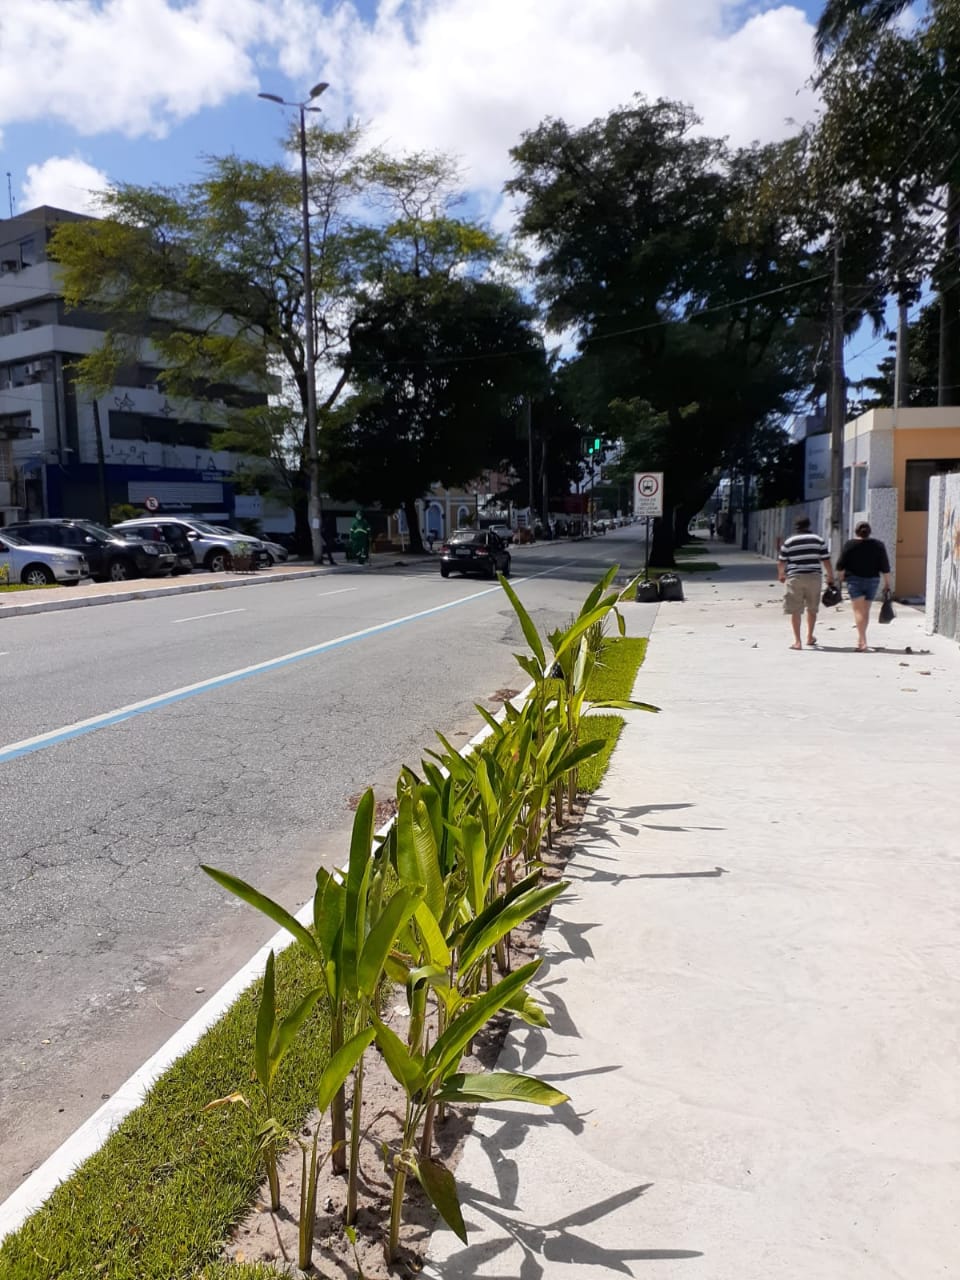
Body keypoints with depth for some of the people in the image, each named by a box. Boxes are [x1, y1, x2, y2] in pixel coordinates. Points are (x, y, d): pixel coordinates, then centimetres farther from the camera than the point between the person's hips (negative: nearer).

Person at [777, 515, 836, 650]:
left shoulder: (788, 541, 1)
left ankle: (797, 641, -3)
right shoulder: (818, 540, 4)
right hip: (813, 577, 2)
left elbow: (781, 562, 6)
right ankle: (810, 637, 28)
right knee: (812, 609, 18)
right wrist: (830, 576, 17)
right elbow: (826, 560, 3)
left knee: (795, 611, 1)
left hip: (795, 578, -2)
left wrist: (781, 575, 24)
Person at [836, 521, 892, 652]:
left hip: (854, 580, -3)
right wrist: (887, 583, 8)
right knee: (866, 611, 14)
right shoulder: (878, 545, 2)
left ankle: (863, 642, -17)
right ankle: (860, 640, 24)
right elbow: (885, 566, 1)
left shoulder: (850, 545, -5)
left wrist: (841, 577, 12)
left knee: (859, 610, -6)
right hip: (872, 581, 3)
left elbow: (840, 566, -4)